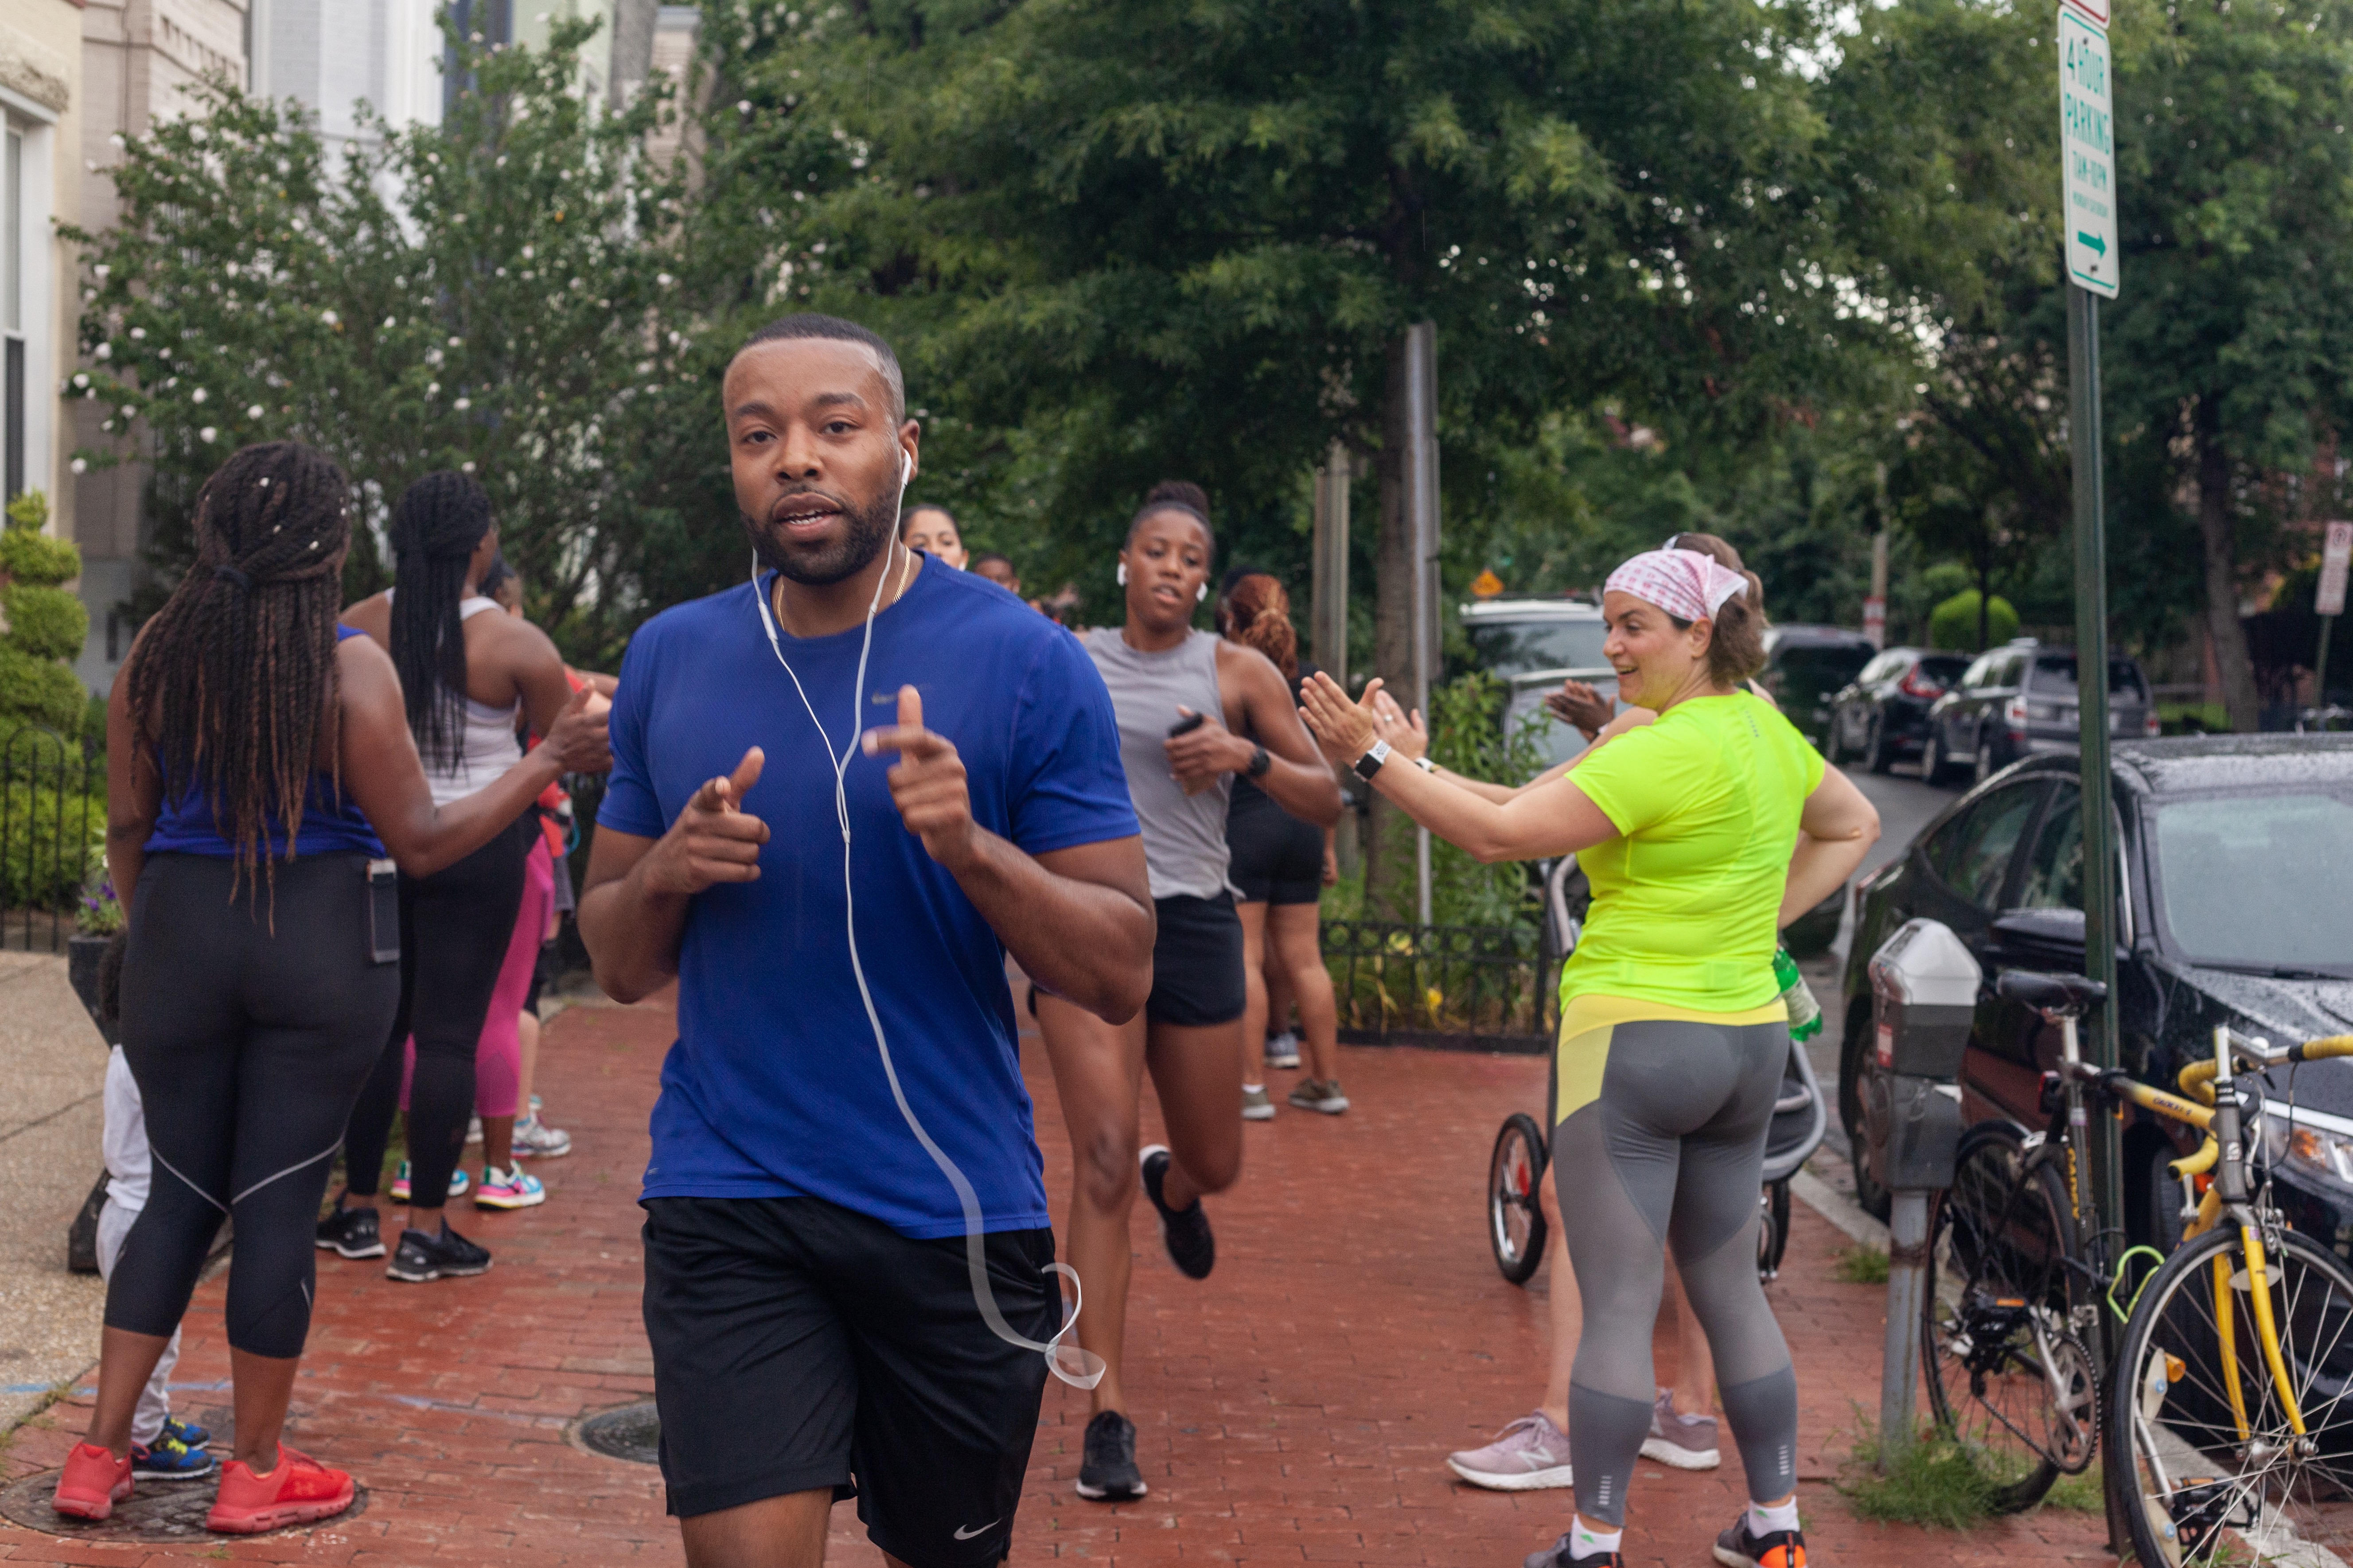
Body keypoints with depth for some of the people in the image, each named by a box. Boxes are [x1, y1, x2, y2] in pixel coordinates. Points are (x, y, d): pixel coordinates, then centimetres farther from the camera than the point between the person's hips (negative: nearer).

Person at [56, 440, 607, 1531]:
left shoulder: (155, 654, -1)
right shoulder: (350, 667, -12)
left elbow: (127, 826, 6)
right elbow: (421, 843, -10)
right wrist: (549, 760, -3)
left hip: (178, 936, 4)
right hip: (321, 949, -3)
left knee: (181, 1192, 15)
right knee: (280, 1196, 4)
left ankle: (100, 1452, 14)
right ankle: (256, 1472, 12)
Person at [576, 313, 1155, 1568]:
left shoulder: (1024, 665, -6)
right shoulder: (672, 659, 4)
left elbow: (1120, 975, -7)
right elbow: (616, 965, 10)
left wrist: (972, 849, -24)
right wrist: (669, 868, -11)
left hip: (956, 1214, -1)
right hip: (727, 1212, 1)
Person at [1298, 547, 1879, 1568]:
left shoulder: (1661, 751, -19)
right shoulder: (1765, 730, 7)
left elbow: (1501, 834, -21)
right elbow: (1853, 825, 25)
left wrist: (1370, 758, -17)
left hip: (1634, 1039, -8)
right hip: (1749, 1040, 8)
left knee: (1617, 1307, -3)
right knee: (1730, 1290, 17)